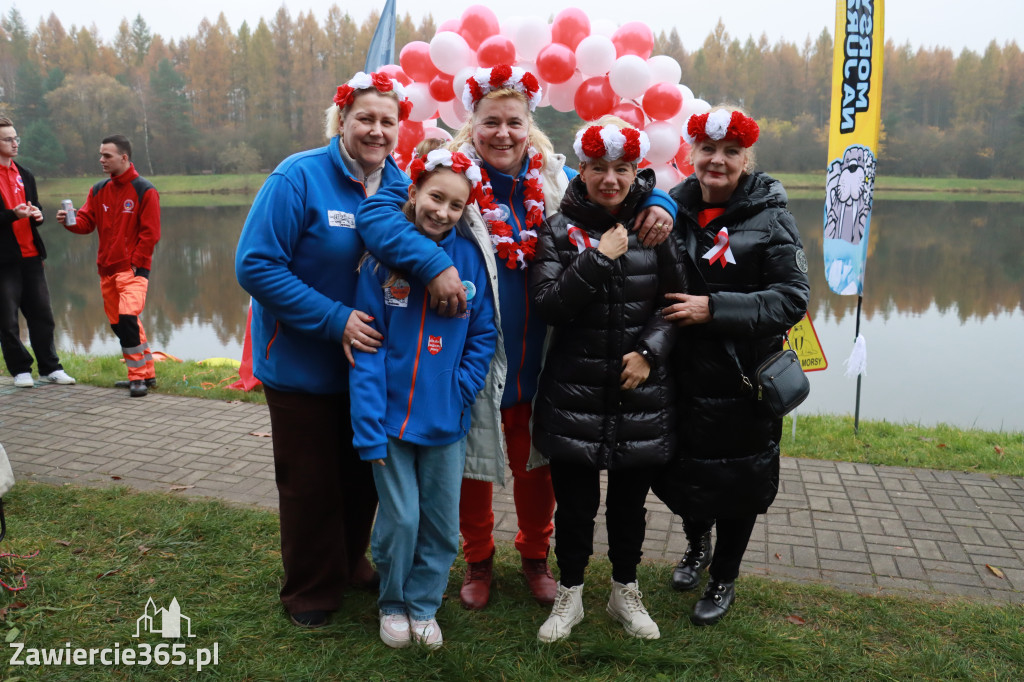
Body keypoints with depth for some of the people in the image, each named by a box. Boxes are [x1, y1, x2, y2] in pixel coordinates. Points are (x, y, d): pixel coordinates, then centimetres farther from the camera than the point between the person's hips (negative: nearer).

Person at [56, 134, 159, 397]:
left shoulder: (144, 190, -6)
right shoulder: (99, 190, 12)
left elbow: (150, 233, -9)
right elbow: (87, 222, 7)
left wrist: (135, 264, -12)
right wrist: (70, 221, -14)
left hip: (133, 269, -7)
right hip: (106, 269, 7)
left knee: (128, 318, -20)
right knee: (119, 323, 10)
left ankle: (138, 377, -9)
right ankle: (147, 373, 22)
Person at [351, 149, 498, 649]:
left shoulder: (472, 256, -3)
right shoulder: (384, 254, -7)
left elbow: (484, 335, 2)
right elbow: (367, 344, -9)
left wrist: (460, 393, -10)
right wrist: (369, 427, -14)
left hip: (446, 419, 2)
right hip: (393, 414, -2)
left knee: (442, 522, 11)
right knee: (400, 519, 6)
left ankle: (424, 604, 35)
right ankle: (393, 603, 33)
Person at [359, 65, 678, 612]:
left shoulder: (555, 181, 4)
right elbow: (377, 215, -22)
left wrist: (658, 205, -8)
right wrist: (432, 264, -37)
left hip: (539, 360, 3)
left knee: (538, 464, 17)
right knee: (472, 465, 13)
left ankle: (535, 556, 43)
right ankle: (478, 561, 39)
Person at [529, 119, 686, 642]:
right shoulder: (559, 230, -2)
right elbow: (549, 306, -13)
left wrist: (649, 350, -10)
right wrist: (600, 258, -19)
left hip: (642, 392, 2)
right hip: (574, 395, -1)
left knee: (629, 500, 15)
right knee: (575, 501, 9)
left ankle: (625, 593, 36)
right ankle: (569, 594, 31)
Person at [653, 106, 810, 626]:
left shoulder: (771, 217, -6)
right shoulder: (673, 209, 3)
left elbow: (792, 298, -13)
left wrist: (714, 308, -21)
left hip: (742, 379, -3)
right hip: (680, 374, 3)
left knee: (736, 483, 11)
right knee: (678, 470, 15)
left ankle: (724, 579, 36)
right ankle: (697, 543, 47)